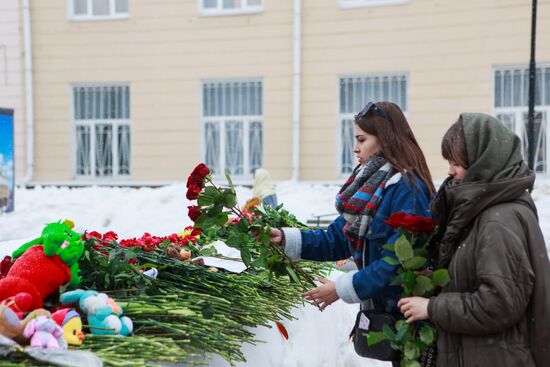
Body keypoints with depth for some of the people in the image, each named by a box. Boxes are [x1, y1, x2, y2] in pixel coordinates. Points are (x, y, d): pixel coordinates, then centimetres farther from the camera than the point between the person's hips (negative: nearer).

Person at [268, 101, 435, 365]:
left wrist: (342, 289, -18)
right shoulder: (370, 185, 8)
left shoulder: (408, 188, -19)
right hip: (383, 309, 8)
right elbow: (336, 239, 7)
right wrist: (285, 238, -5)